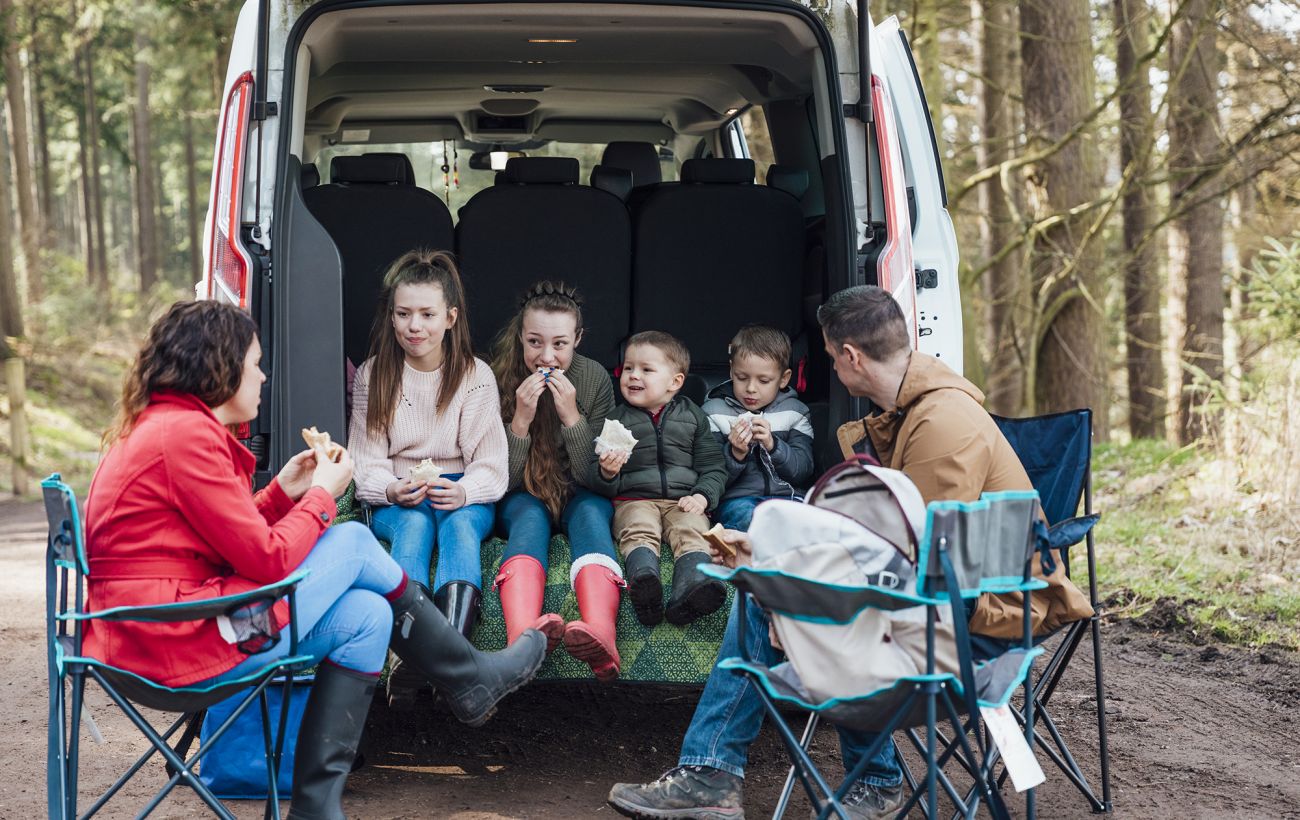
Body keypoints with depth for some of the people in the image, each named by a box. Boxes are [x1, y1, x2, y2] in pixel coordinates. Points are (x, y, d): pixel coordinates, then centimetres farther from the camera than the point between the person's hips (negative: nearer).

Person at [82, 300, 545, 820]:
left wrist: (283, 492, 11)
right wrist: (322, 494, 0)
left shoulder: (158, 426, 17)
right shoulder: (185, 433, -16)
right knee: (355, 544, 0)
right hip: (179, 644, -10)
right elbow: (267, 561, -15)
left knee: (364, 614, 10)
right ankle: (472, 680, 18)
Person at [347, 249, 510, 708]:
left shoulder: (476, 376, 3)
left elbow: (490, 464, -2)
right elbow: (366, 462, 2)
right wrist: (393, 489, -21)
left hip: (464, 498, 0)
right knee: (414, 524, -34)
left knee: (460, 523, -35)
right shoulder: (373, 376, 5)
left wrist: (464, 492, -25)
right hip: (396, 502, 1)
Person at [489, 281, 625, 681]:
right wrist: (520, 420, -26)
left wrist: (571, 416, -23)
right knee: (529, 518, -34)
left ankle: (600, 635, -65)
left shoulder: (595, 379, -9)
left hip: (580, 495, 1)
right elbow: (501, 482, -10)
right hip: (522, 496, -1)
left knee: (590, 513, -32)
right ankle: (523, 638, -67)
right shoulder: (499, 380, -12)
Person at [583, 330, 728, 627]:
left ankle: (689, 590, -56)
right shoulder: (617, 420, 13)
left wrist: (702, 496, -7)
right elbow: (598, 485, 13)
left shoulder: (692, 416, 15)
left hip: (684, 500, 0)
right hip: (634, 500, 0)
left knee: (692, 531, -29)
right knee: (639, 532, -31)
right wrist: (606, 473, -12)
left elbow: (713, 466, 13)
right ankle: (644, 582, -60)